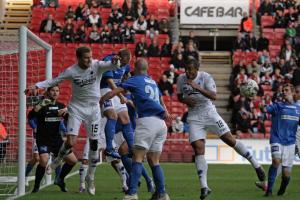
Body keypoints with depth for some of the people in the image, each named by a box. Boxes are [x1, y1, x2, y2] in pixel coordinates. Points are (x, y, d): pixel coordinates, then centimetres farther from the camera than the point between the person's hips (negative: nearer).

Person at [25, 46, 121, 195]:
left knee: (94, 144, 3)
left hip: (93, 109, 1)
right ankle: (58, 160, 19)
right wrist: (36, 86, -15)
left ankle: (91, 177, 19)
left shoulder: (97, 65, -12)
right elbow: (54, 81, -3)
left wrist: (115, 62, -50)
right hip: (76, 108, -1)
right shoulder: (71, 71, -11)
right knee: (71, 142, -15)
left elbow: (112, 66, -27)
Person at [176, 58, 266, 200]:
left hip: (209, 114, -3)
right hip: (194, 118, 3)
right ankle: (204, 187, -10)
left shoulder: (205, 77, -12)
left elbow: (214, 96, -24)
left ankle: (256, 166, 11)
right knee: (198, 150, -9)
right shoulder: (181, 79, 0)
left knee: (230, 140, -3)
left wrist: (198, 88, -37)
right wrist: (185, 100, -8)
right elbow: (179, 97, 16)